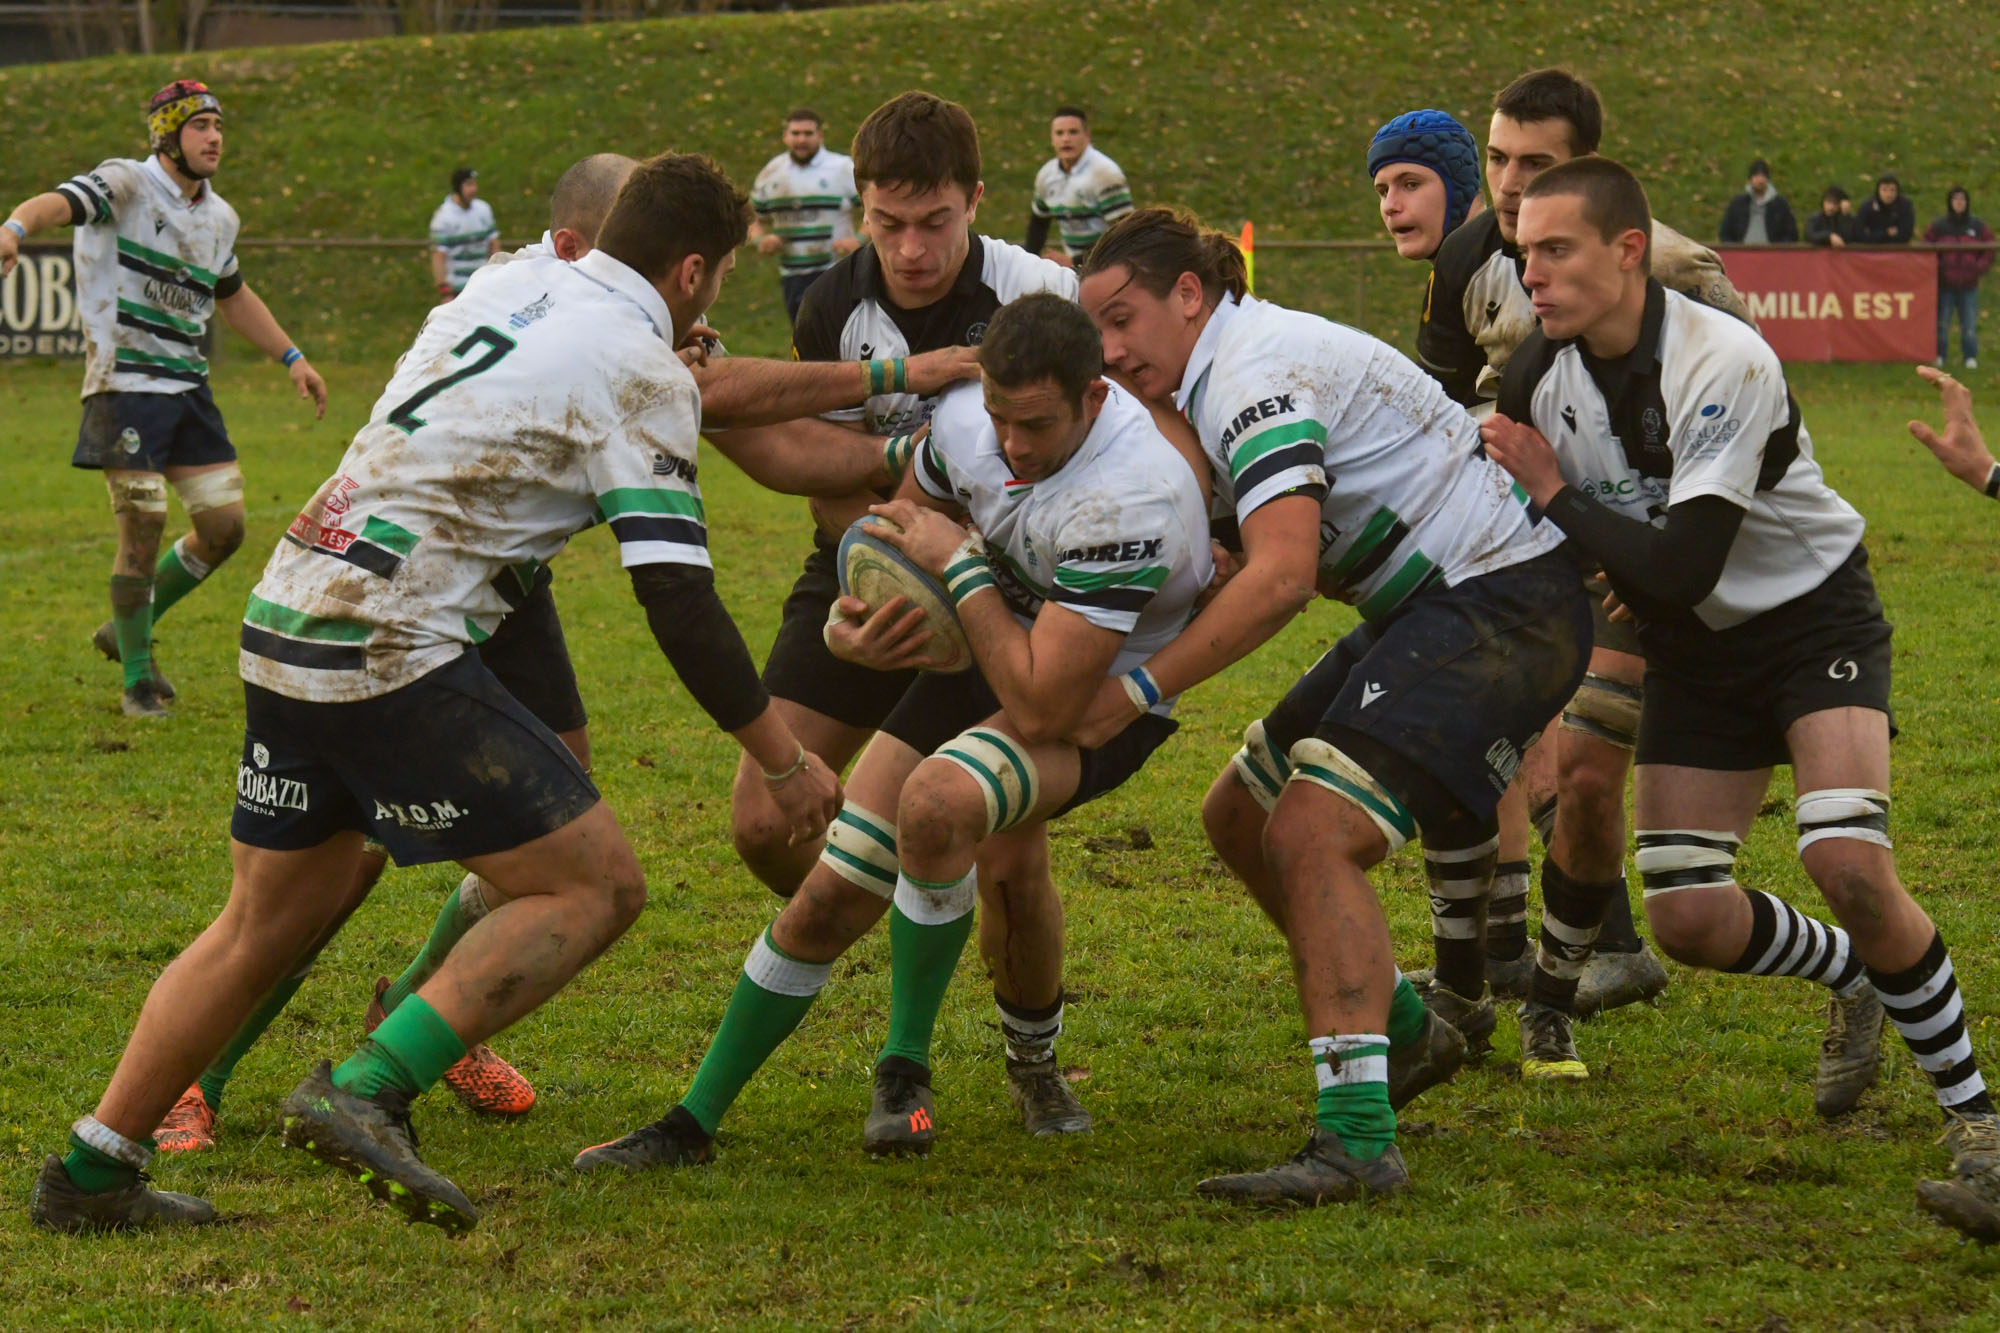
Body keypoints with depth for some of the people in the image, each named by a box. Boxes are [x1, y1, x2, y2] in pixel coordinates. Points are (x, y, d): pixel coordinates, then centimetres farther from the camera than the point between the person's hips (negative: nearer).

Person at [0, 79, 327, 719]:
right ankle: (137, 680, 7)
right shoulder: (126, 184, -9)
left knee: (224, 527, 4)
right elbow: (63, 201, -30)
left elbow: (233, 296, 32)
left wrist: (292, 358, 32)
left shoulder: (219, 217, 14)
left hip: (189, 389, 7)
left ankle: (127, 631, 25)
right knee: (142, 531, -8)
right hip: (125, 385, -7)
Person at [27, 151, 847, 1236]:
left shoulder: (506, 283, 15)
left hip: (289, 613, 8)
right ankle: (367, 1093, -14)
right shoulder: (643, 372, -6)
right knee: (596, 884, -4)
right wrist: (784, 760, -2)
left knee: (266, 923, 19)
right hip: (393, 648, -8)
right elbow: (678, 600, -10)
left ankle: (90, 1174, 22)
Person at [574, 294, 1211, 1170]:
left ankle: (905, 1069, -13)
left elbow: (1042, 708, -35)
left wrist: (958, 564, -27)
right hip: (987, 657, 6)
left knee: (939, 802, -35)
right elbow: (904, 528, 10)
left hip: (1104, 697, -6)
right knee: (831, 899, -2)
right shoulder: (965, 413, -15)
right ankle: (693, 1122, 14)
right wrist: (850, 623, -9)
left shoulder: (1128, 499, -35)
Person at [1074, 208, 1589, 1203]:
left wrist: (1140, 689, -27)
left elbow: (1283, 573, -30)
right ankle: (1404, 1030, 28)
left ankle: (1357, 1137, -29)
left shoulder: (1254, 371, -17)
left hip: (1503, 607, -11)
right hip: (1433, 609, 11)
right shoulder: (1228, 370, 16)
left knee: (1314, 832, -24)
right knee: (1242, 817, 14)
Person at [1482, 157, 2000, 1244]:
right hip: (1695, 648, 6)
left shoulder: (1726, 363, -28)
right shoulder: (1541, 375, -9)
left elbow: (1682, 564, -31)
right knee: (1688, 922, -4)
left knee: (1849, 868, -27)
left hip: (1814, 614, -6)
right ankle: (1857, 985, 28)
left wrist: (1555, 497, -23)